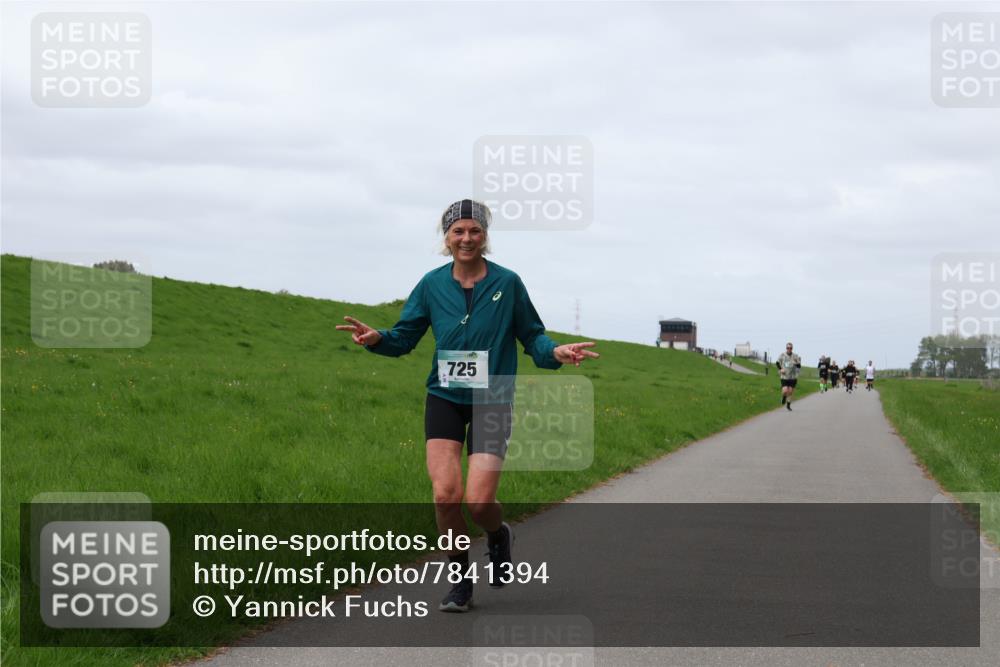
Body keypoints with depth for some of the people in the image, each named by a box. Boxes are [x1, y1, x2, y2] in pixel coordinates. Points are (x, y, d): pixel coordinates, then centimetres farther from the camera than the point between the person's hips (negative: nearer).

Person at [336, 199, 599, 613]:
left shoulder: (507, 283, -2)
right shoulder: (433, 284, 3)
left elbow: (531, 335, 4)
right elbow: (404, 337, 8)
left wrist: (557, 352, -16)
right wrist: (375, 338, -13)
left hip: (492, 403, -2)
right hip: (444, 399, 2)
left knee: (479, 501, -12)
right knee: (446, 493, -14)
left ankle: (499, 537, 26)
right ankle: (460, 580, 9)